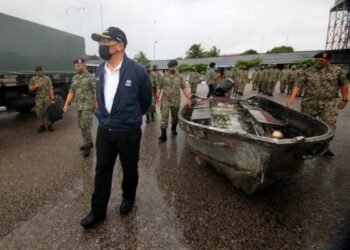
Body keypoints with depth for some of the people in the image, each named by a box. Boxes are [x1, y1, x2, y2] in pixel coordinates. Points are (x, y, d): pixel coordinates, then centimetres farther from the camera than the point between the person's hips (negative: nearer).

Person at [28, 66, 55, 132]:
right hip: (39, 99, 1)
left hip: (47, 98, -1)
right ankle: (42, 126, 15)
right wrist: (36, 86, -13)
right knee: (39, 113, 3)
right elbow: (30, 89, 8)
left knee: (48, 113, 1)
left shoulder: (47, 78, 5)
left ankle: (49, 125, 12)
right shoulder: (33, 79, 8)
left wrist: (52, 98, -9)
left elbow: (51, 89, -1)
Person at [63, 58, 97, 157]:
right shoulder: (74, 78, 13)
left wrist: (96, 106, -13)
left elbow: (95, 92, -9)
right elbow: (71, 92, 15)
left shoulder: (90, 77, -6)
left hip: (88, 105, -7)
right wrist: (66, 104, 9)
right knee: (82, 125, 12)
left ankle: (87, 145, 3)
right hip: (79, 106, 7)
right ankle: (89, 143, 26)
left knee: (85, 125, -10)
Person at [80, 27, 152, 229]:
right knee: (102, 171, 11)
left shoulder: (137, 71, -16)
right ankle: (98, 211, 28)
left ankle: (129, 198, 41)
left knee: (129, 169, 14)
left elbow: (146, 100, -1)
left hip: (129, 132, -4)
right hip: (104, 130, 5)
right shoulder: (100, 71, 2)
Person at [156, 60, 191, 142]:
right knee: (164, 116, -6)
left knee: (175, 116, 14)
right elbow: (159, 87, 5)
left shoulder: (179, 76, 2)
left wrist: (188, 98, -10)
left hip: (176, 100, 1)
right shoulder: (164, 76, 2)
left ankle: (173, 129, 39)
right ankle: (163, 134, -4)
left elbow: (185, 87, -2)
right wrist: (157, 97, -2)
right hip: (165, 100, -1)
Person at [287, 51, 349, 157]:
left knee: (329, 126, -3)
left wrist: (344, 99, 10)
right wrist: (292, 97, -15)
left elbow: (344, 84, 11)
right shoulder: (308, 72, 1)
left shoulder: (337, 71, 3)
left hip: (328, 104, 0)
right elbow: (298, 84, -3)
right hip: (309, 103, 0)